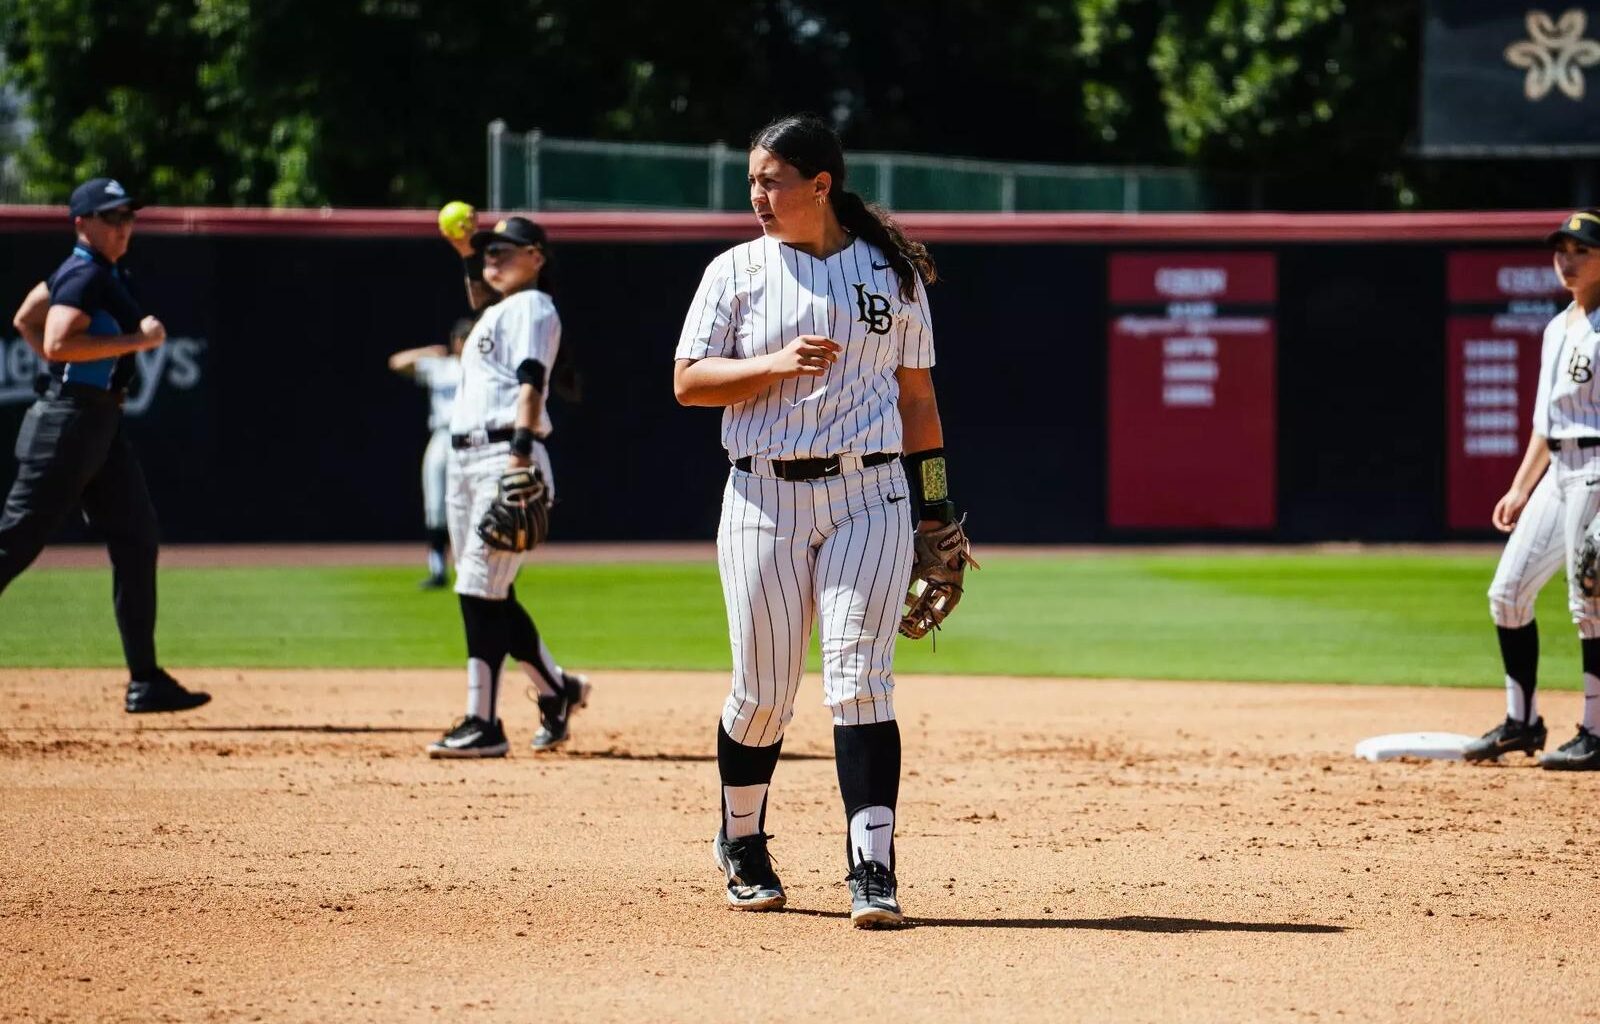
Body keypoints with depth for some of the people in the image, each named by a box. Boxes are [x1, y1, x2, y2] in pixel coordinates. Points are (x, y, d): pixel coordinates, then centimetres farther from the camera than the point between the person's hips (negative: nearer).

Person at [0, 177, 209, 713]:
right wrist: (138, 340, -21)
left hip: (102, 424, 10)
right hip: (68, 422, -10)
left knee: (136, 539, 6)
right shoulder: (85, 276, -12)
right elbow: (56, 343, -26)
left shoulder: (110, 274, 16)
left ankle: (146, 680, 5)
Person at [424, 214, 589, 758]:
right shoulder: (496, 311, 23)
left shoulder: (532, 307, -4)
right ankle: (556, 689, 25)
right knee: (490, 594, 11)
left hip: (506, 455, -10)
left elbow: (531, 382, -17)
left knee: (481, 589, -14)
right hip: (464, 460, 10)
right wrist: (469, 254, 33)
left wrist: (520, 455, -28)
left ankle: (483, 724, -15)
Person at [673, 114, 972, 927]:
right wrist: (775, 364, -16)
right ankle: (741, 841, 27)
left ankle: (872, 870, -16)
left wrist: (933, 509, 8)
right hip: (765, 497, 0)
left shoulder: (892, 274, 8)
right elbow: (689, 381, 0)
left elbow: (916, 396, 12)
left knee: (859, 680, -12)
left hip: (869, 496, 0)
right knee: (763, 691, 3)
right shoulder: (736, 272, 6)